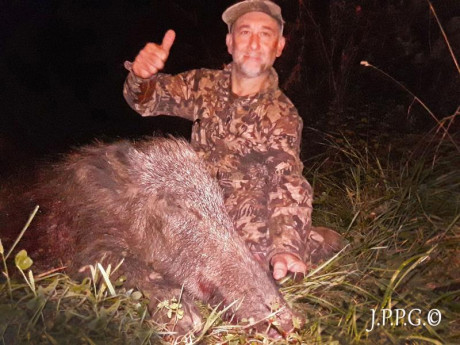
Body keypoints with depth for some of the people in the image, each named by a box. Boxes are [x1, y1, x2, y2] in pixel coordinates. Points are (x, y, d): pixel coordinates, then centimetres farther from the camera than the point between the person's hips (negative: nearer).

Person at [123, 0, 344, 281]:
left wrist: (286, 245, -41)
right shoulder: (205, 84, -1)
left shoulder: (282, 116, -12)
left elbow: (288, 183, -24)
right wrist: (141, 76, -25)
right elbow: (146, 99, 1)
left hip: (249, 224, -5)